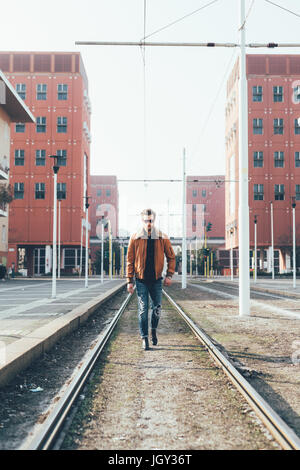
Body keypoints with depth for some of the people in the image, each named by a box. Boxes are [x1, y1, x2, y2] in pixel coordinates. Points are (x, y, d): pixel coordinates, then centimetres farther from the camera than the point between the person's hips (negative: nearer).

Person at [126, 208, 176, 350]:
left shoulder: (162, 238, 0)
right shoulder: (135, 238, -2)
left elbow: (171, 257, 8)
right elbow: (130, 260, 1)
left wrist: (169, 275, -4)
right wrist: (129, 281, -3)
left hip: (156, 280, 1)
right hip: (141, 280, -1)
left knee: (157, 308, 8)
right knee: (143, 309, -1)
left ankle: (154, 330, 34)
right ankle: (144, 338, 9)